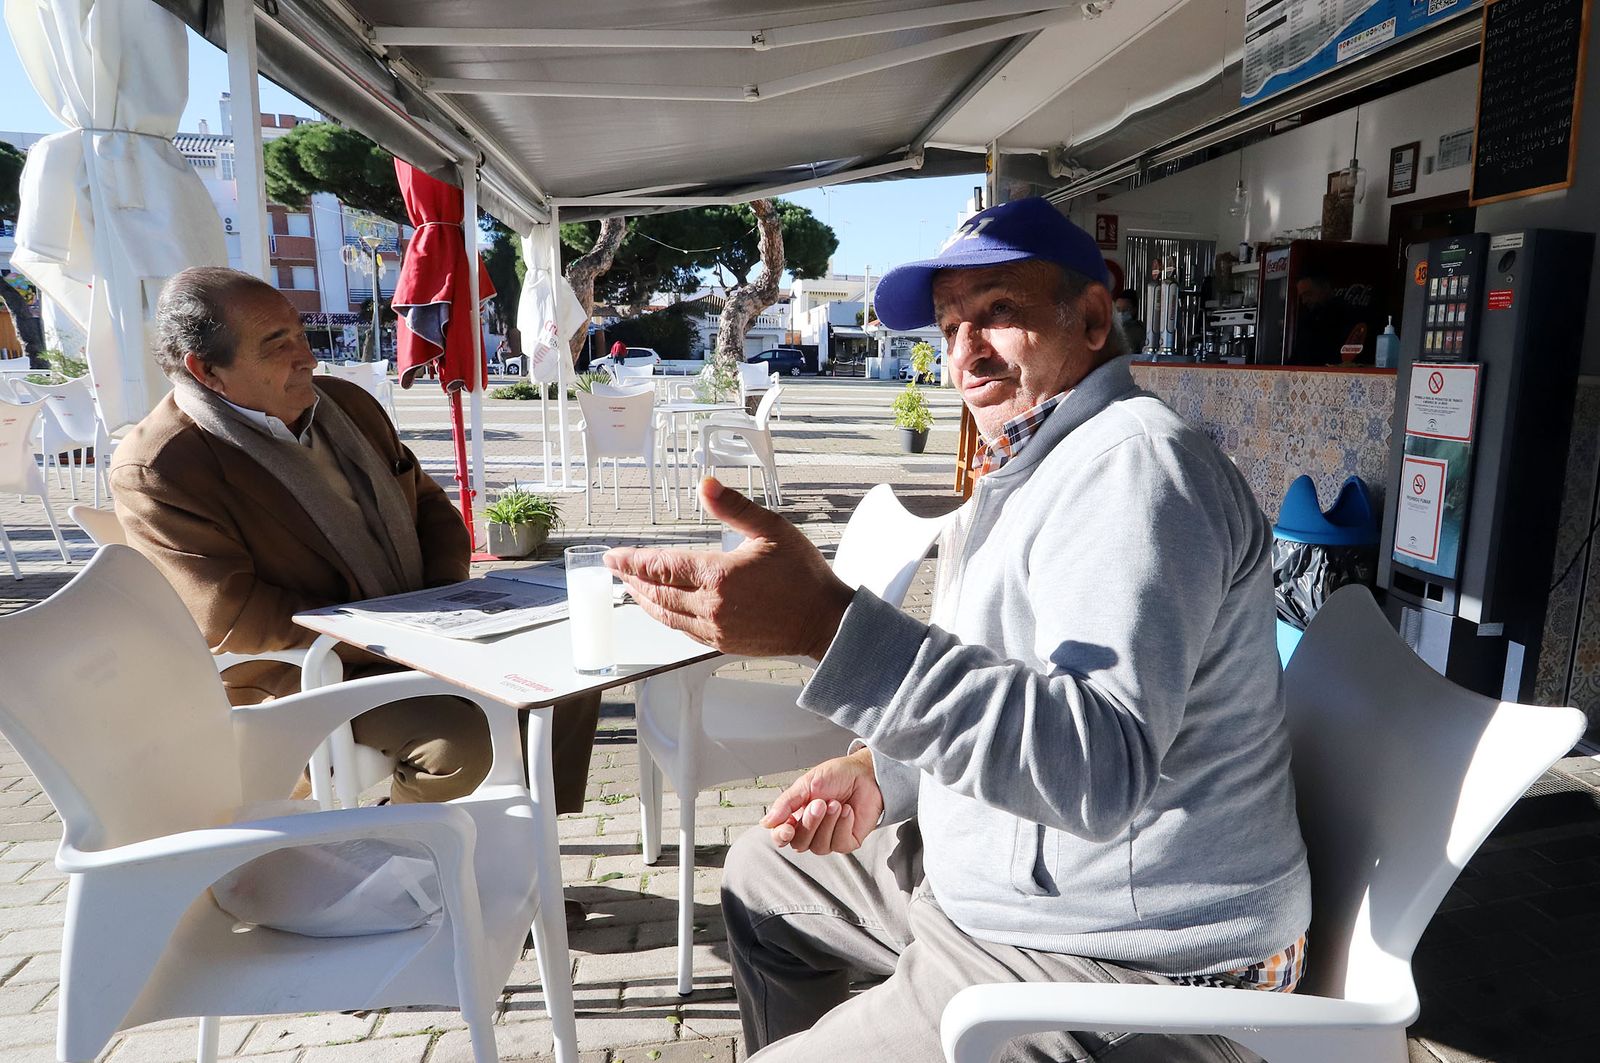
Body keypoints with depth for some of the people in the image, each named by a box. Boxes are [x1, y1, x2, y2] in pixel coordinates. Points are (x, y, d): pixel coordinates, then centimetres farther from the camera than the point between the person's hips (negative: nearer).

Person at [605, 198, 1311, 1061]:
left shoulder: (1133, 464, -22)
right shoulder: (1034, 471, 13)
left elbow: (1099, 767, -35)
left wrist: (827, 623, -41)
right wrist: (881, 771, 0)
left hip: (1123, 962, -10)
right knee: (762, 877, 20)